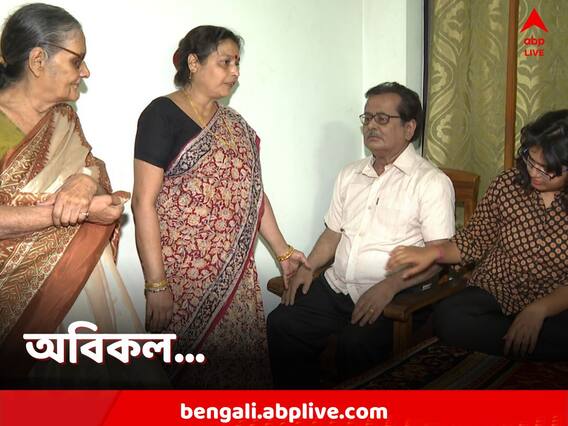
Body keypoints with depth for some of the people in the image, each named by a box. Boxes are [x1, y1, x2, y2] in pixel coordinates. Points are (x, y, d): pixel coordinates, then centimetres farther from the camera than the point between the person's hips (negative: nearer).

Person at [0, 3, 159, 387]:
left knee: (90, 372, 8)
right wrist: (79, 210, -22)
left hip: (81, 278, 5)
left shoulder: (63, 116, 9)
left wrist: (87, 180, -15)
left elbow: (94, 170, 8)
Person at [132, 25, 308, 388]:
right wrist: (156, 284, -16)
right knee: (193, 366, 2)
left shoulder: (234, 123, 13)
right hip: (184, 275, -6)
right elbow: (144, 202, -12)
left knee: (242, 361, 8)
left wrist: (282, 250, 16)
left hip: (238, 273, 6)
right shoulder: (162, 115, -6)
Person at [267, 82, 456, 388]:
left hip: (393, 295, -6)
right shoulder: (350, 175, 17)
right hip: (335, 287, 6)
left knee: (355, 345, -31)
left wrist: (388, 286, -22)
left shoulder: (432, 182, -4)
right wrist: (308, 267, 3)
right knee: (281, 324, -14)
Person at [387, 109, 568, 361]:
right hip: (492, 293, 2)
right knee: (447, 318, -30)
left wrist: (539, 309, -25)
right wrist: (432, 252, -14)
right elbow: (474, 242, 4)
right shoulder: (507, 185, -4)